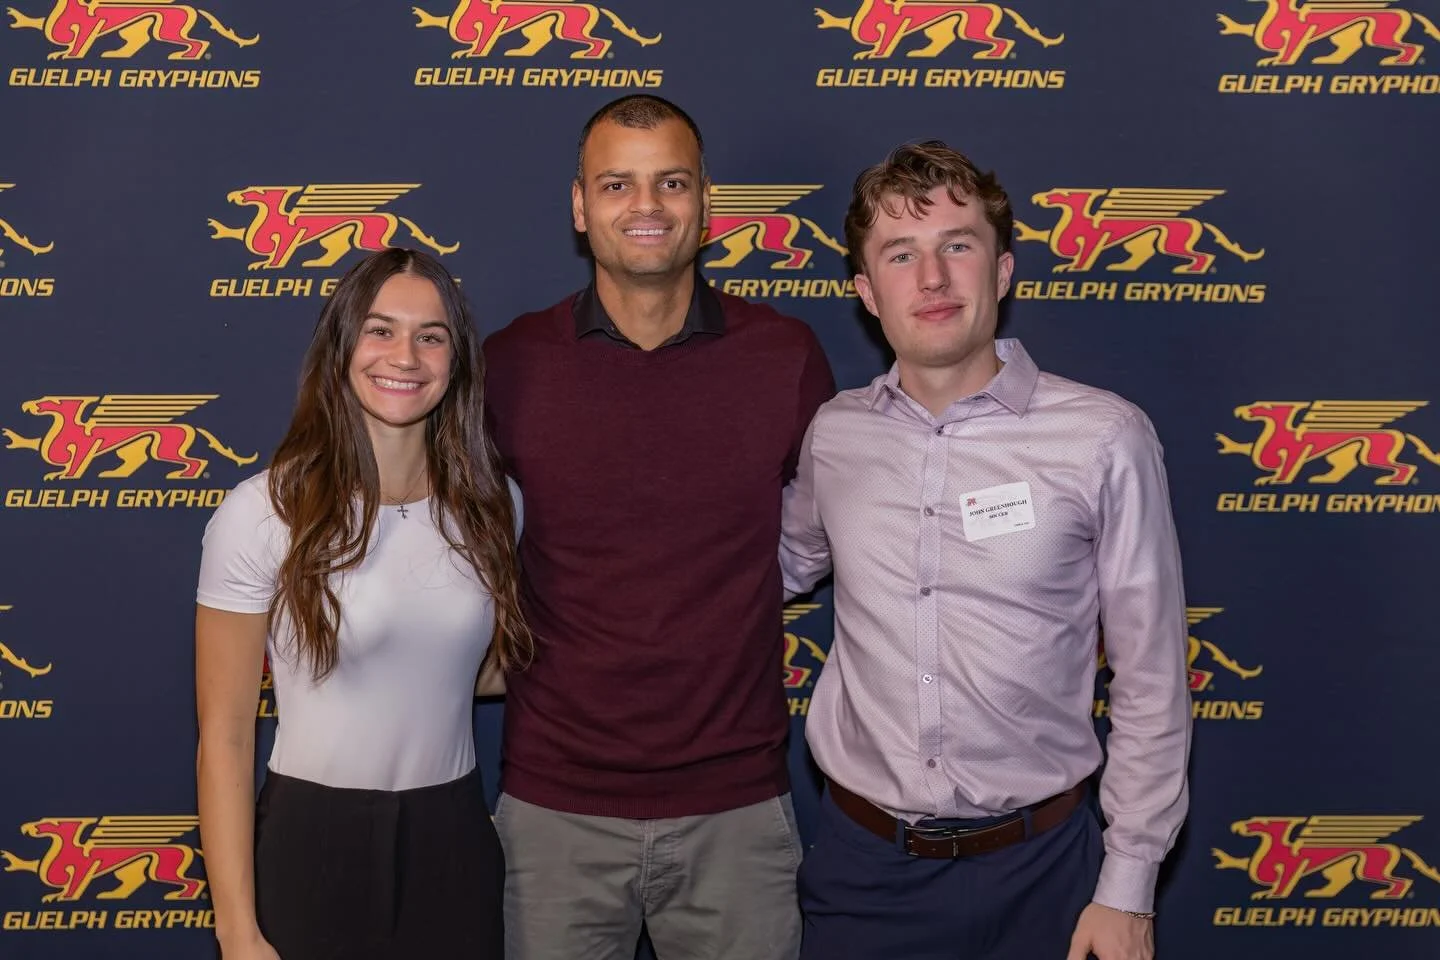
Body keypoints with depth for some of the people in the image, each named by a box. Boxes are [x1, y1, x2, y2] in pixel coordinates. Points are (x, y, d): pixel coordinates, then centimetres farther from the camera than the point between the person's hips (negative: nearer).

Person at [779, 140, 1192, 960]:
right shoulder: (831, 435, -1)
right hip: (861, 860, 3)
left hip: (1037, 862, -2)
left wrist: (1128, 889, -3)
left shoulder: (1104, 438, -11)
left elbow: (1152, 683, -5)